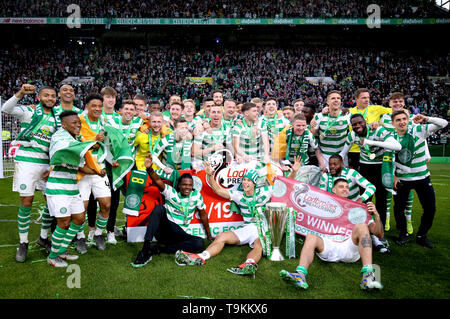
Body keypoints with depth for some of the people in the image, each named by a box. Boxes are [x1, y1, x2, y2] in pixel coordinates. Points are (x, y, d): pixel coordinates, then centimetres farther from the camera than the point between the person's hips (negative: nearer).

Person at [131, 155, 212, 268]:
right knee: (159, 208, -30)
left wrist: (209, 235, 17)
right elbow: (157, 181, -20)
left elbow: (203, 215, 12)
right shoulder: (171, 192, -3)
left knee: (200, 243, -26)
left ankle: (159, 249, -24)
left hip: (179, 235, 2)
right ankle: (146, 249, -33)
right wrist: (149, 169, -41)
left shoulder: (196, 195, 3)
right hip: (163, 229, -2)